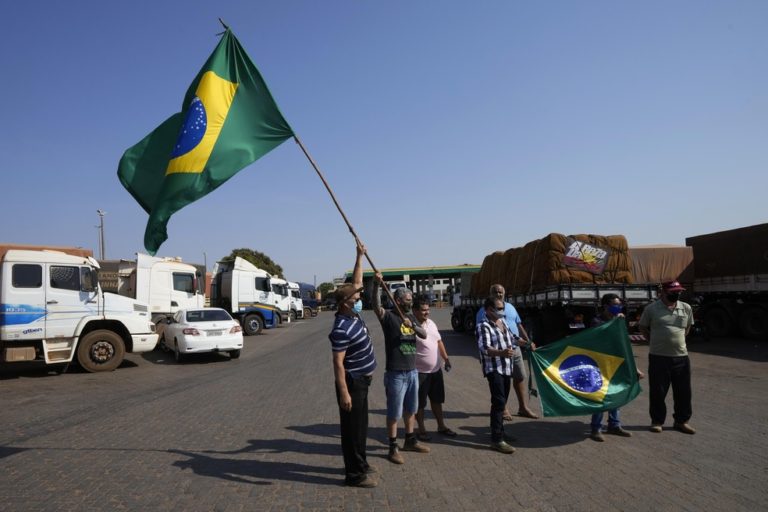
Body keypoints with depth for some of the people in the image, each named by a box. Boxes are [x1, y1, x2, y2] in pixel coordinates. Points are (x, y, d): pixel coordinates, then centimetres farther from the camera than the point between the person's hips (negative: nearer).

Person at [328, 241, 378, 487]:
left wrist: (360, 256, 8)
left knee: (361, 424, 20)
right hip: (352, 382, -10)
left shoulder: (353, 314, 3)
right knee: (352, 426, 1)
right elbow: (338, 363, -25)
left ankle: (359, 463, 34)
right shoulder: (342, 328, -24)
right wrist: (344, 392, -26)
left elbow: (356, 282, 13)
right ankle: (354, 473, 11)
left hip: (362, 380, 10)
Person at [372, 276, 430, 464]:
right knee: (394, 413, 2)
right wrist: (376, 285, -45)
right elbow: (376, 306, -30)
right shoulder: (389, 317, -11)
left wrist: (412, 325, -20)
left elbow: (424, 335, 0)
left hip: (412, 371, 7)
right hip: (396, 374, -7)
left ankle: (410, 441, 35)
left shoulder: (411, 317, 10)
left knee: (410, 409, 20)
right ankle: (393, 448, 12)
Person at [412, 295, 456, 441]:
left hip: (436, 370, 7)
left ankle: (441, 426, 33)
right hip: (420, 372, -7)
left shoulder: (431, 323, 6)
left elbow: (439, 342, 16)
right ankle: (421, 429, 22)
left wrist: (446, 358, 14)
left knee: (437, 400, 19)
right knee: (420, 403, 7)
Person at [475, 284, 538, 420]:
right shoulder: (485, 311, -7)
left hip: (515, 348, 6)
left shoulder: (510, 307, 13)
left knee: (520, 377, 12)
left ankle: (523, 408, 25)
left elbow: (519, 325, 19)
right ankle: (503, 409, 18)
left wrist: (528, 341, 16)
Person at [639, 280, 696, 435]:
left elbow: (688, 327, 21)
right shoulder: (652, 309, -5)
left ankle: (681, 421, 26)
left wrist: (677, 340, 13)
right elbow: (643, 328, 7)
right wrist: (655, 342, 4)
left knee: (683, 391, 10)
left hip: (681, 356, 3)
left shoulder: (686, 308, 5)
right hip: (658, 356, -3)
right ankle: (657, 421, 19)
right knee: (658, 392, 5)